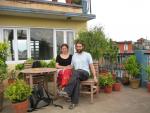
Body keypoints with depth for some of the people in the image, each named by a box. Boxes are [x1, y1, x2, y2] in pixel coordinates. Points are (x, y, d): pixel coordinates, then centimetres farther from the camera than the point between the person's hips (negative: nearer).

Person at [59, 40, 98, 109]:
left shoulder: (87, 54, 8)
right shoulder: (74, 56, 20)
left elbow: (91, 66, 3)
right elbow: (72, 67, 18)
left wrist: (94, 76, -7)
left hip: (85, 73, -2)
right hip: (76, 74, 2)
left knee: (76, 72, -38)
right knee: (76, 80, -36)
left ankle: (67, 91, -46)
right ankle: (74, 102, -36)